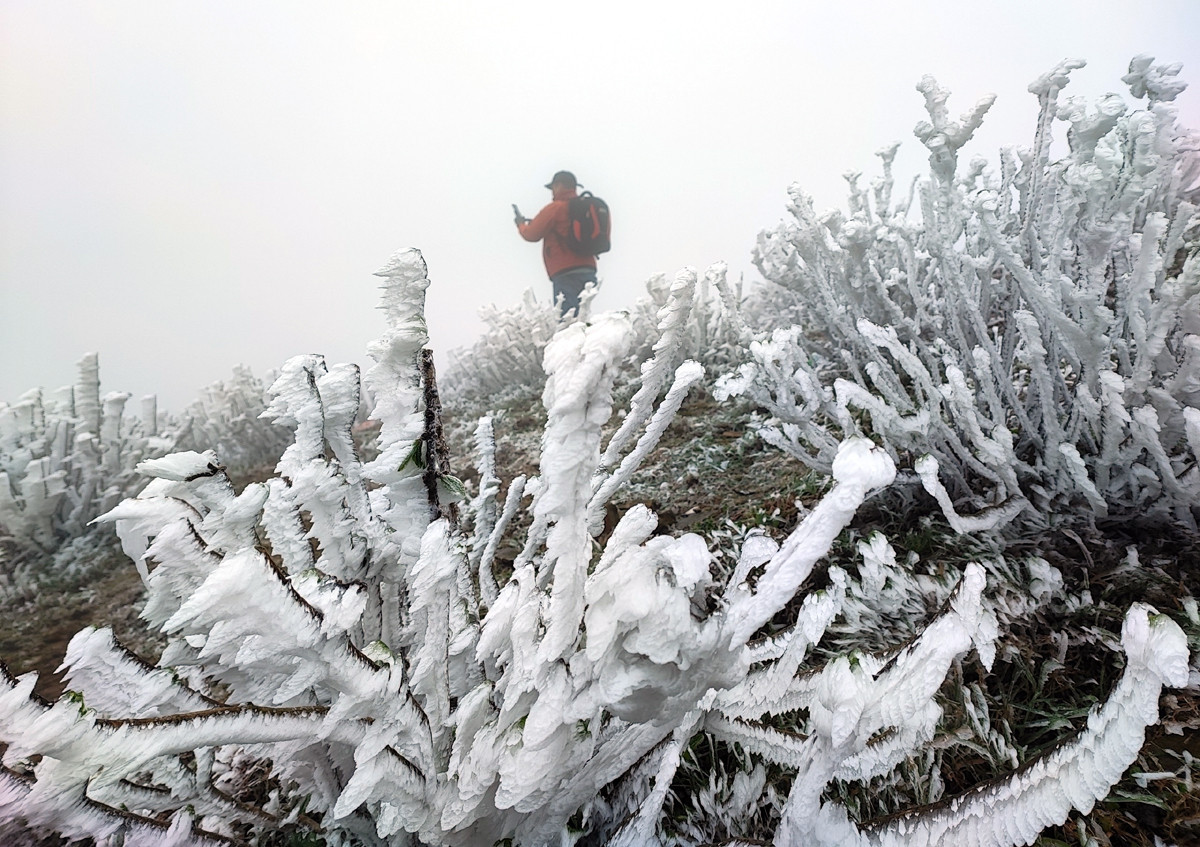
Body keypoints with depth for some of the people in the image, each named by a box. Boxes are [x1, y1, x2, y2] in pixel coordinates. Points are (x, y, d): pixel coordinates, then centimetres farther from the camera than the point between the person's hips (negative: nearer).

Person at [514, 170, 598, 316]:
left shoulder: (555, 208, -4)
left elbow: (531, 234, 1)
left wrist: (520, 222, 25)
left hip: (566, 274, -7)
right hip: (588, 270, 7)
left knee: (565, 320, -13)